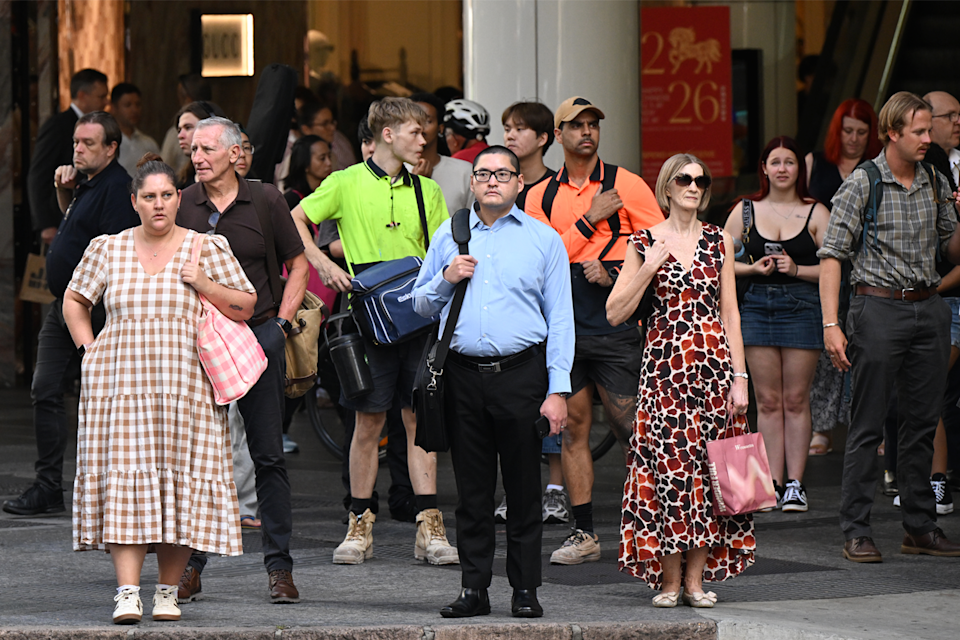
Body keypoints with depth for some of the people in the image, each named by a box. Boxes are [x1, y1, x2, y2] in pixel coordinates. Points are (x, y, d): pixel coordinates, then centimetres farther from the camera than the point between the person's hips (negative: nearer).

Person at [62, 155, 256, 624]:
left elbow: (246, 308, 9)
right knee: (125, 477, -10)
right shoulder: (106, 249, 10)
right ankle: (127, 593, -14)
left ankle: (168, 590, 7)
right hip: (120, 384, 0)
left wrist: (206, 285, -7)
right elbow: (74, 301, 22)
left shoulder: (208, 248, 6)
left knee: (181, 479, -3)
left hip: (186, 386, 0)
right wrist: (88, 348, 9)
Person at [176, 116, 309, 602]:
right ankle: (190, 565, 9)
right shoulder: (180, 206, 4)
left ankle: (279, 566, 6)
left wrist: (282, 322, 0)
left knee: (268, 454, 1)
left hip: (258, 335, -1)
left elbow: (297, 264, 9)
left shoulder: (265, 202, 1)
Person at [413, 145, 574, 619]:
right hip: (463, 375, 2)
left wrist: (557, 389, -4)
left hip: (521, 372, -2)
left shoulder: (544, 240, 7)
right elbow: (421, 305, 19)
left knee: (523, 488, -1)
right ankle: (474, 588, 9)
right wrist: (445, 278, -3)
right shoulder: (448, 237, 13)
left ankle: (525, 591, 5)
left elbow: (560, 319, 4)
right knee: (472, 489, 4)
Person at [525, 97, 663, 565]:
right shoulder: (540, 196, 10)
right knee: (573, 427, 4)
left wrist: (613, 276, -10)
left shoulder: (627, 186, 2)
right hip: (562, 328, 3)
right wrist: (590, 219, -9)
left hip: (614, 327, -3)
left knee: (631, 429, -6)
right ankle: (583, 534, 10)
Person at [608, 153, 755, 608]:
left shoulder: (718, 241, 9)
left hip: (713, 362, 2)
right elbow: (615, 313, 0)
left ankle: (696, 577, 7)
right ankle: (669, 580, 0)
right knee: (667, 463, -7)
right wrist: (650, 266, -10)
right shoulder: (644, 243, 3)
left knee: (707, 466, 0)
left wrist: (739, 377, 2)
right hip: (664, 365, -2)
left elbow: (729, 314, 9)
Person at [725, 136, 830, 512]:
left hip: (802, 307, -2)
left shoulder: (815, 213, 3)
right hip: (758, 305, 2)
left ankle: (795, 484, 3)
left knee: (796, 399, -1)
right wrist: (753, 268, -5)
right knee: (768, 400, 2)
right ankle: (773, 482, 6)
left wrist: (797, 269, -13)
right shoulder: (746, 210, 9)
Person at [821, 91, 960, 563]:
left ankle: (920, 527, 16)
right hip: (880, 307, -5)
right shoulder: (861, 184, -6)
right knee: (867, 426, -3)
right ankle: (856, 532, 0)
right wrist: (831, 324, -16)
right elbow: (831, 255, -9)